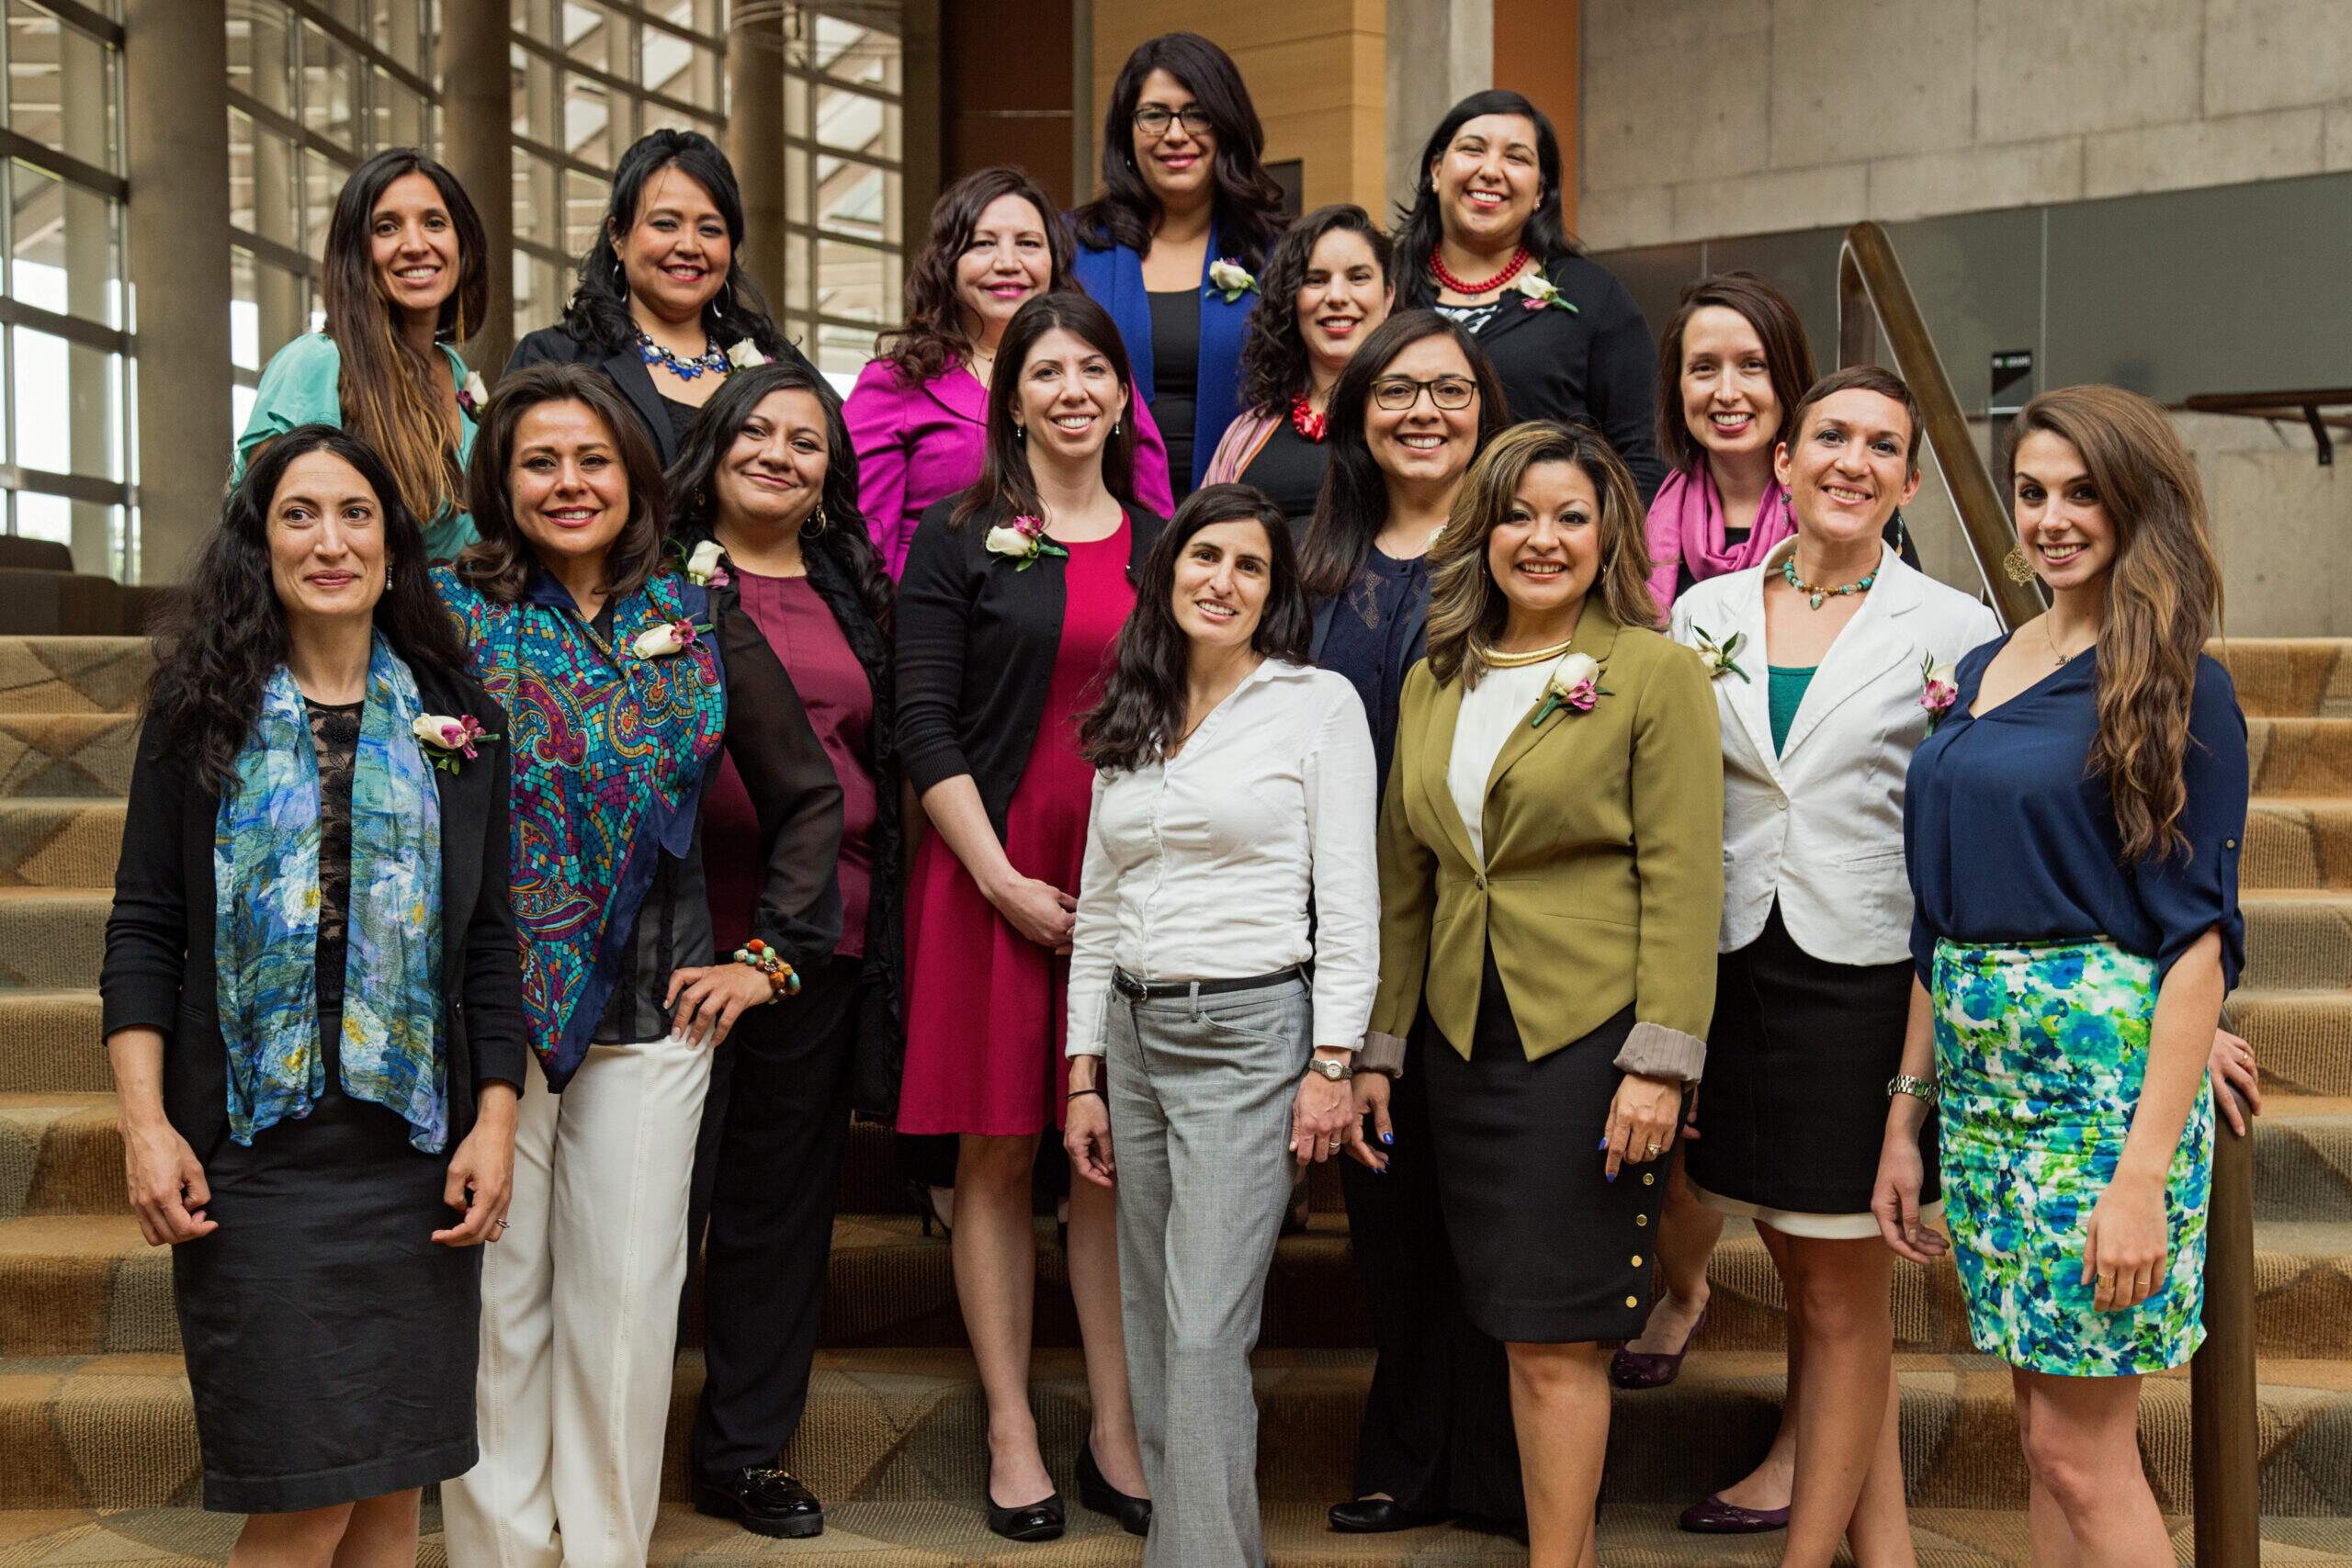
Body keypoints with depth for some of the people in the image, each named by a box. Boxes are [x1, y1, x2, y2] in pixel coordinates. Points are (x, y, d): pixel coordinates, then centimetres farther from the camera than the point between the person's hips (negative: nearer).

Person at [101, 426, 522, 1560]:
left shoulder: (455, 722, 8)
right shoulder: (203, 713, 4)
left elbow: (488, 943, 7)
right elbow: (143, 932, 2)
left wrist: (496, 1124, -1)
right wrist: (144, 1124, -8)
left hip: (417, 1156, 2)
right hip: (253, 1154, -2)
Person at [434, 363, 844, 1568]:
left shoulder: (699, 626, 6)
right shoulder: (451, 612, 1)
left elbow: (809, 796, 13)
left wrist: (771, 956, 9)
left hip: (649, 1016, 2)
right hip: (483, 1008, -1)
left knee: (624, 1301, 6)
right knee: (495, 1298, 4)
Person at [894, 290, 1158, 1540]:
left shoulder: (1160, 545, 12)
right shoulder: (960, 537, 1)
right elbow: (925, 725, -5)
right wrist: (1004, 881, -12)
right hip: (990, 877, -3)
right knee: (997, 1155, 3)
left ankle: (1116, 1433, 15)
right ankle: (1012, 1432, 13)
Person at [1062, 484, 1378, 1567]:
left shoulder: (1318, 704, -2)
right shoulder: (1128, 724, 13)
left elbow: (1349, 901, -6)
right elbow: (1097, 912, 14)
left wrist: (1332, 1065, -11)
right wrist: (1083, 1073, 11)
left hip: (1249, 1033, -6)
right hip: (1135, 1032, 6)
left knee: (1204, 1332, -9)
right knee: (1150, 1323, 10)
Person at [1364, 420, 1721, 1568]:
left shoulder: (1655, 673, -4)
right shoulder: (1433, 682, 12)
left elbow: (1680, 881, -10)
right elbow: (1403, 877, 15)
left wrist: (1660, 1061, -16)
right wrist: (1379, 1045, 12)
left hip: (1585, 1036, -5)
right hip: (1463, 1036, 5)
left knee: (1557, 1334, -2)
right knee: (1515, 1327, 10)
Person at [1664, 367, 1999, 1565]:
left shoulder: (1952, 628, -3)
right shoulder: (1705, 613, 7)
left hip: (1867, 978, -3)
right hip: (1736, 972, 4)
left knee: (1841, 1297, 5)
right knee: (1813, 1282, 12)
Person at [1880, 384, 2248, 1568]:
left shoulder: (2175, 686, -7)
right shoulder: (1981, 672, 13)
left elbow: (2197, 939, -12)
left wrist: (2144, 1172, -19)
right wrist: (1907, 1113, 12)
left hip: (2103, 1077, -6)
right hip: (1983, 1073, 7)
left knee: (2081, 1449, -2)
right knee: (2043, 1423, 14)